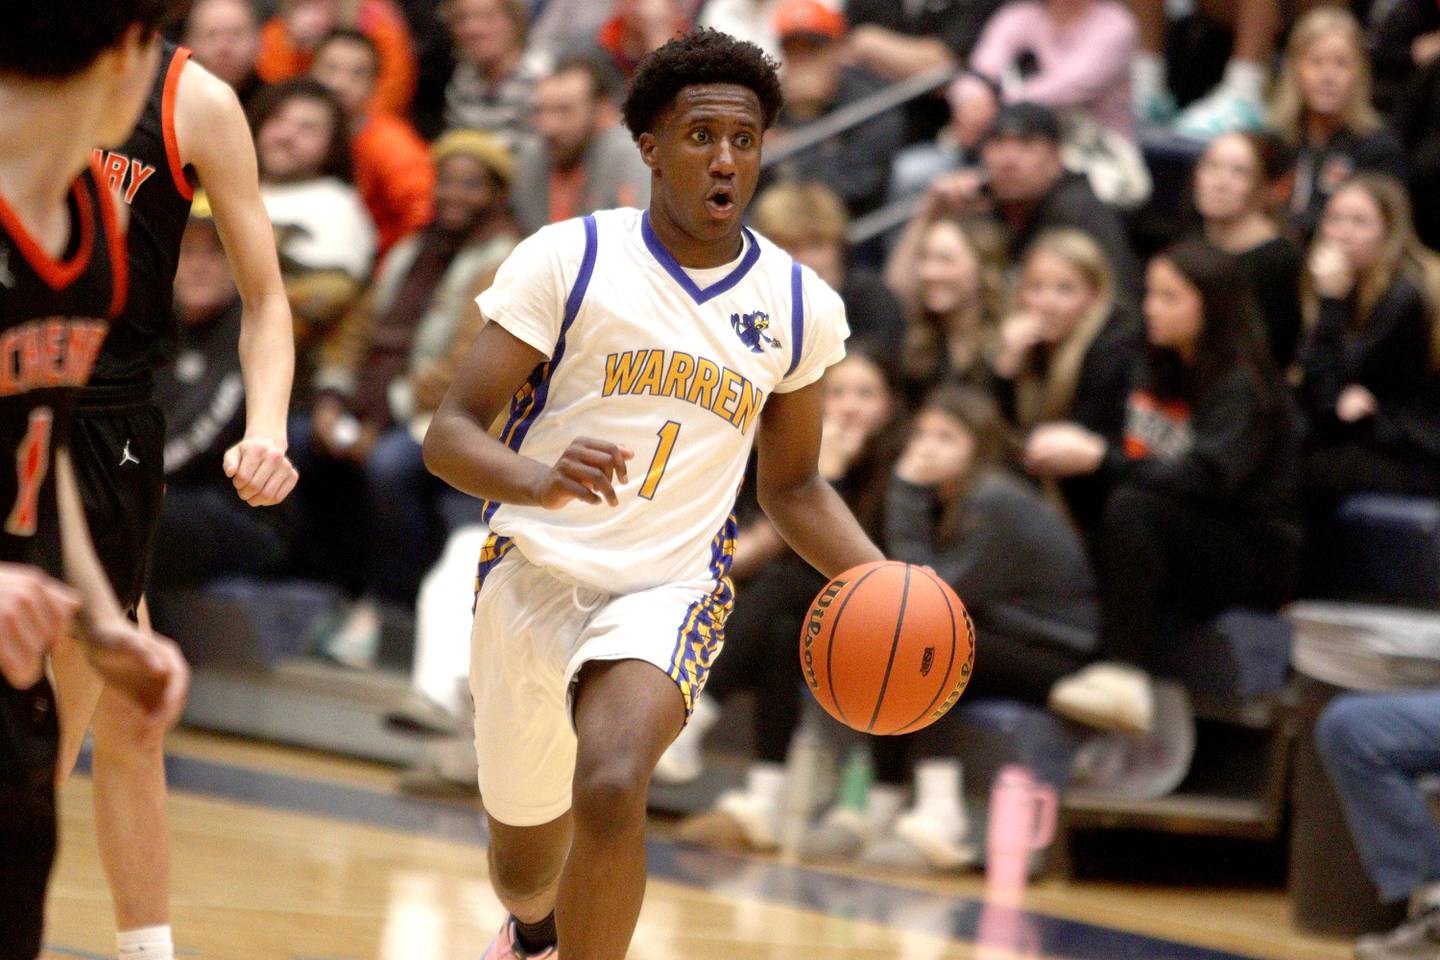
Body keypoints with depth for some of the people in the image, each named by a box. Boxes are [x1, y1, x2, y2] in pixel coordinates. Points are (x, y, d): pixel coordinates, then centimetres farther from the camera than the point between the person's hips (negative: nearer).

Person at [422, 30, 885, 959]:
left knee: (610, 790, -31)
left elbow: (791, 483, 15)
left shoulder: (798, 305, 1)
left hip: (671, 588, 0)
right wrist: (536, 480, -33)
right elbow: (450, 434, -11)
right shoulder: (569, 259, -10)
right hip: (535, 571, 0)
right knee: (524, 866, 18)